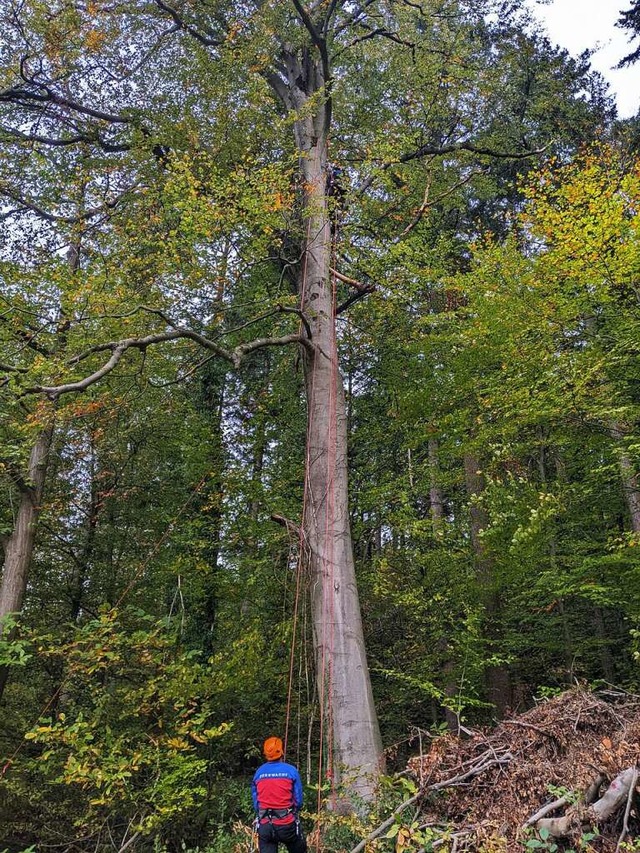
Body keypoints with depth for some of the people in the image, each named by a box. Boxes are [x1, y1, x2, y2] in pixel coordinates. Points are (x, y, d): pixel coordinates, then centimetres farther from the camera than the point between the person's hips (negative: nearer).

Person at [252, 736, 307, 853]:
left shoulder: (258, 772, 0)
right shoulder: (291, 770, -7)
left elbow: (255, 800, 6)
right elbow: (298, 799, -2)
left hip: (264, 825, 2)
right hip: (287, 824, -2)